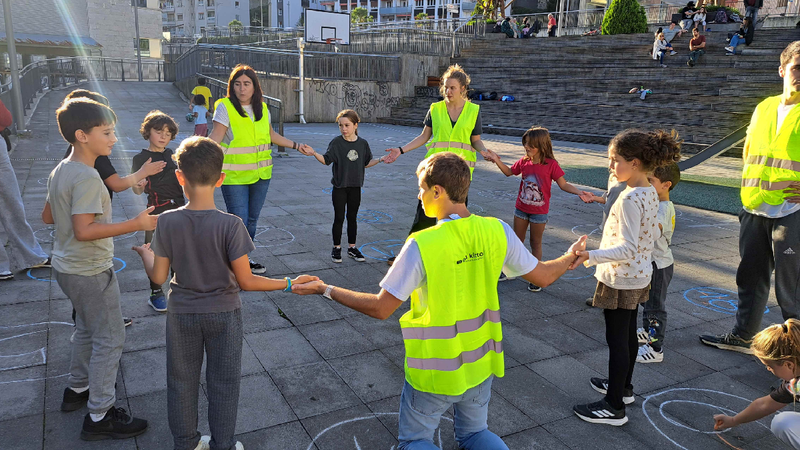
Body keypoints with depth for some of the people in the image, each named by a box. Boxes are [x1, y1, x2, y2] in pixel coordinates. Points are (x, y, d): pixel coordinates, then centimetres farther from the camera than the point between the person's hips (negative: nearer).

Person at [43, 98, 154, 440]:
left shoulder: (60, 171, 6)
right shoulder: (87, 177, -24)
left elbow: (47, 217, 14)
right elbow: (84, 231, -29)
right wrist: (135, 224, -30)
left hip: (67, 267, 10)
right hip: (90, 272, -10)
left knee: (87, 329, 25)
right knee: (110, 339, 0)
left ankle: (78, 389, 41)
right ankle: (99, 417, 8)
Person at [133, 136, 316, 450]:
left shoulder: (167, 222, -16)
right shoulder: (231, 225, -22)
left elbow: (158, 277, -8)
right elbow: (246, 281, -19)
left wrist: (145, 253, 13)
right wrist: (289, 284, -8)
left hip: (182, 315, 2)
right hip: (223, 314, -2)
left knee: (181, 382, 21)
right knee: (223, 384, 17)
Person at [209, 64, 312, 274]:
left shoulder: (262, 108, 8)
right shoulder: (225, 107, -9)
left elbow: (271, 135, 21)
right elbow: (215, 138, -16)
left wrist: (296, 145, 26)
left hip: (261, 174, 6)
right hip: (234, 177, -5)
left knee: (252, 220, 15)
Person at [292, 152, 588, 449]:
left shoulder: (421, 245, -26)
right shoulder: (497, 231, -13)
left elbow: (380, 309, -20)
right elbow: (542, 276, -1)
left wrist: (326, 289, -7)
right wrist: (571, 256, 20)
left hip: (435, 371, -4)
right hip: (481, 364, 5)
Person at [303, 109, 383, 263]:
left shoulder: (363, 143, 1)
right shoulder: (336, 142, -8)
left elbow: (366, 163, 10)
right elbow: (326, 160, -11)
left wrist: (381, 159, 0)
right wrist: (314, 153, -27)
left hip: (355, 187, 3)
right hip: (339, 187, -3)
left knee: (352, 218, 12)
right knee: (339, 218, 3)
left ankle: (352, 248, 23)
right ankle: (336, 248, 16)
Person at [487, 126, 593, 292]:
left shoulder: (551, 164, -16)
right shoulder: (524, 161, -4)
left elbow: (563, 185, -11)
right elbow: (509, 172, 14)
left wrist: (579, 192, -25)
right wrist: (497, 160, 4)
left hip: (539, 212, -4)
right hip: (521, 208, 4)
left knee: (536, 243, 9)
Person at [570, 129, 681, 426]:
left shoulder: (630, 199, -26)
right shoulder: (650, 193, 3)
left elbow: (627, 249, -30)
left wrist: (590, 256, -38)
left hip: (621, 281, -9)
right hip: (639, 276, 9)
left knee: (616, 340, 1)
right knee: (628, 334, 21)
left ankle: (614, 407, 14)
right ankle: (623, 387, 39)